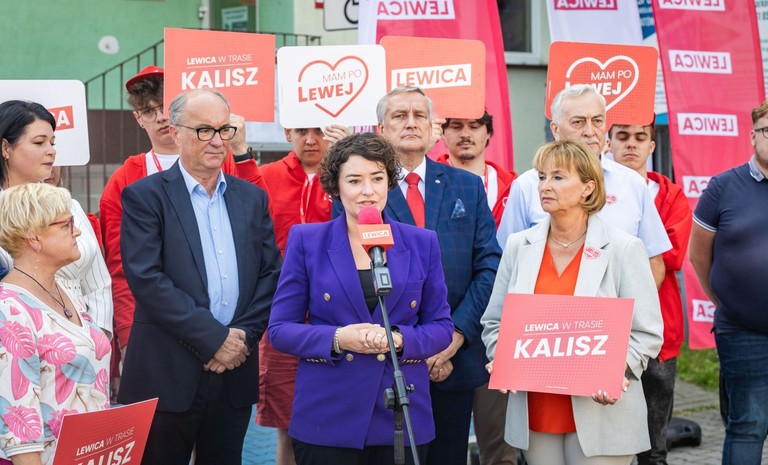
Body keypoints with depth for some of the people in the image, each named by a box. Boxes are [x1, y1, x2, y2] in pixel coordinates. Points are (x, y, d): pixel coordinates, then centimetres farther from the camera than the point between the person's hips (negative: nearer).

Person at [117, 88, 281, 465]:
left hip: (236, 372, 4)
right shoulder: (144, 196, -3)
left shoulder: (252, 197, 13)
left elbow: (271, 273, 9)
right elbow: (145, 278, -13)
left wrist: (244, 336, -6)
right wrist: (213, 338, -14)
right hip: (168, 375, -4)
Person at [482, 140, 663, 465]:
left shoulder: (623, 249, -1)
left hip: (600, 414, -3)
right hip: (535, 413, 3)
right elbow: (494, 322, 14)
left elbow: (647, 333, -2)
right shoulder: (519, 246, 9)